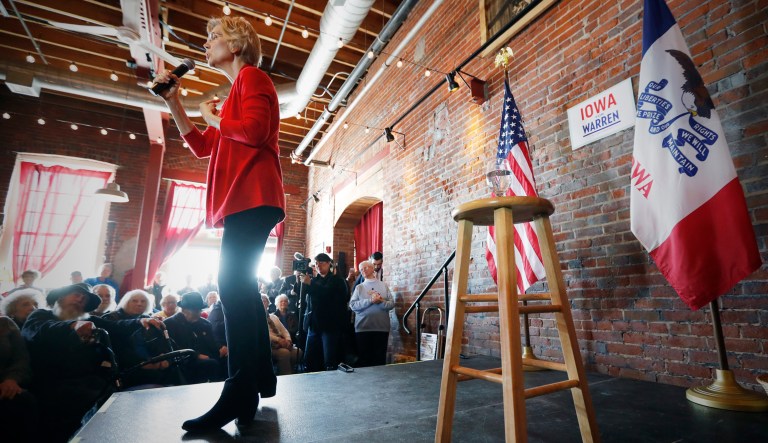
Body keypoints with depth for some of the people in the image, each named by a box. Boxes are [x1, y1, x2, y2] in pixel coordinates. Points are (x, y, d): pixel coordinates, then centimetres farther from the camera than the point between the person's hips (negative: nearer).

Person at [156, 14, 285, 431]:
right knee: (241, 287, 9)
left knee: (233, 286, -15)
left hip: (252, 197, -10)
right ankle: (261, 378, 18)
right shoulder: (237, 89, 30)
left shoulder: (252, 76, 3)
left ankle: (240, 395, -10)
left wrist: (213, 116, 1)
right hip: (244, 200, 10)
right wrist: (172, 101, 25)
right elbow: (201, 146, 29)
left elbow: (255, 130, -17)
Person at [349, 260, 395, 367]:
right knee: (363, 358, 5)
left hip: (382, 328, 0)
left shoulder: (384, 285, 9)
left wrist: (381, 301, -16)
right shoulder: (359, 287, 8)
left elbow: (392, 304, 2)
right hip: (362, 328, 0)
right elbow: (352, 305, -5)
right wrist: (370, 300, -14)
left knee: (380, 358, 6)